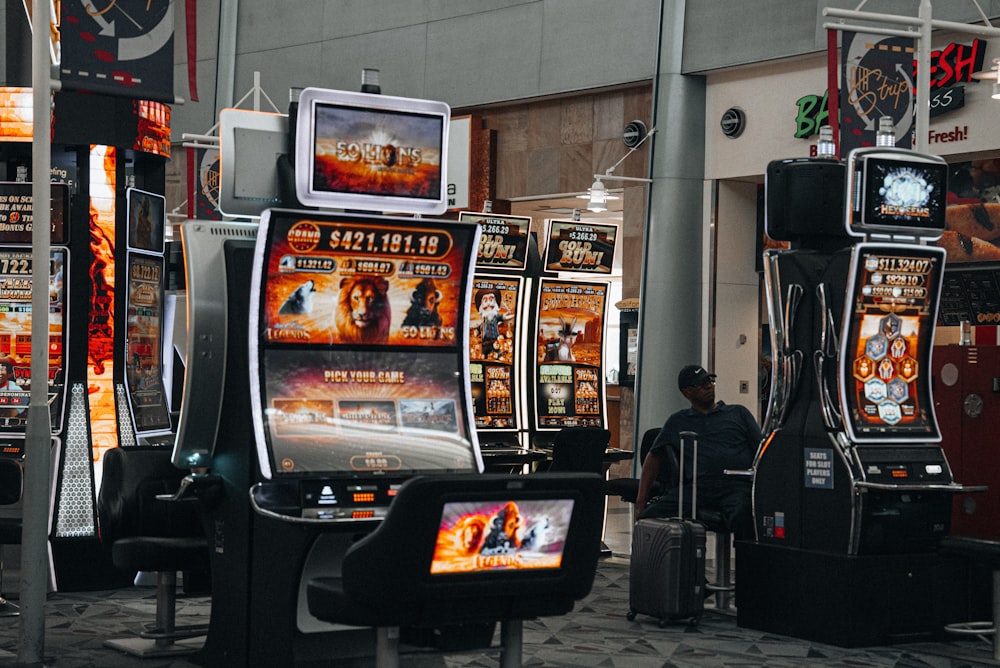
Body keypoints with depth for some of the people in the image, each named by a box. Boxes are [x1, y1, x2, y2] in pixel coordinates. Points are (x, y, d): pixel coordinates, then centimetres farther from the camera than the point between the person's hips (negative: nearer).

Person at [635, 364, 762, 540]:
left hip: (736, 485, -2)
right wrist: (642, 497, 11)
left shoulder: (738, 413, 24)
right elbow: (655, 456, 26)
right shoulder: (678, 422, 29)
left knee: (741, 516, -40)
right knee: (650, 516, -25)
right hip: (697, 486, 2)